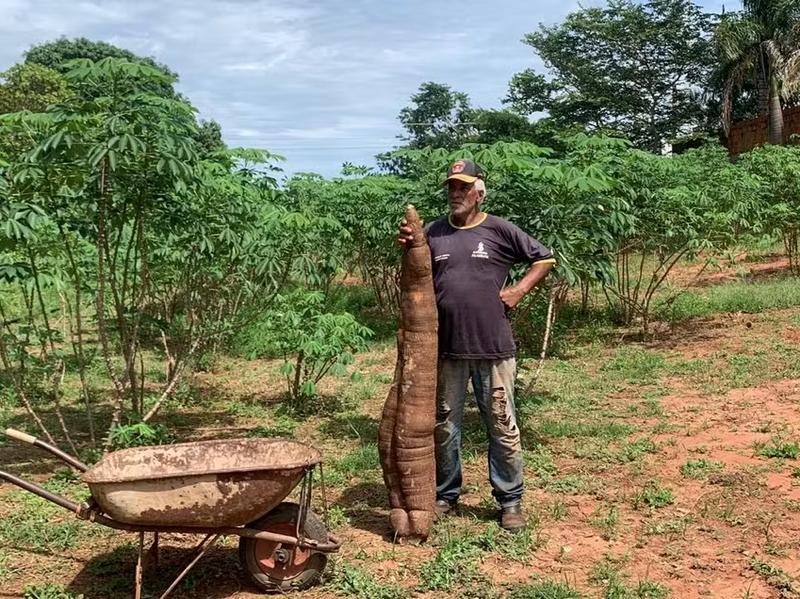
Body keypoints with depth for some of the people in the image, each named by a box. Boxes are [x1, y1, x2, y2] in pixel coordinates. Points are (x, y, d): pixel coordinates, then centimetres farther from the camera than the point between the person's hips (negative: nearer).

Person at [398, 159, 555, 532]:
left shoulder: (500, 231, 0)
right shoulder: (433, 233, 6)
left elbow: (544, 259, 9)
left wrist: (519, 290, -2)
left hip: (493, 348, -2)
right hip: (447, 349, 3)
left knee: (502, 427, 6)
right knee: (444, 425, 13)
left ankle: (510, 501, 19)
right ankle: (445, 495, 29)